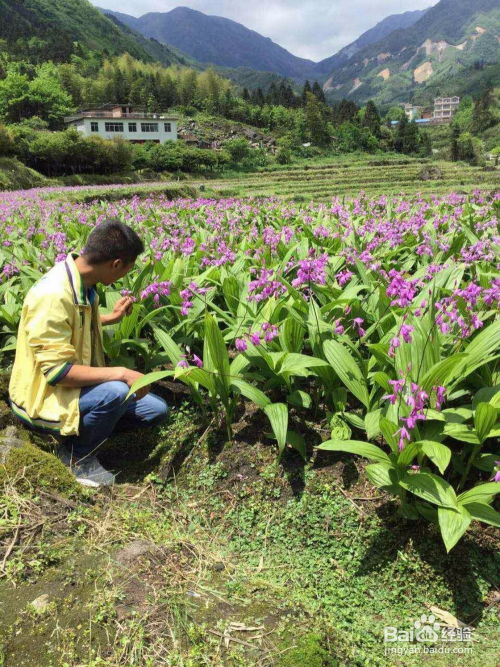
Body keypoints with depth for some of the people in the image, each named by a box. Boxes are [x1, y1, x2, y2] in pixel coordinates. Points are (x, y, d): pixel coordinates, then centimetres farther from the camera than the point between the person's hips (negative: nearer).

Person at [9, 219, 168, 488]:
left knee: (156, 410, 1)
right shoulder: (53, 295, -30)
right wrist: (122, 373, -30)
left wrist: (111, 318, 18)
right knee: (115, 391, -34)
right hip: (43, 397, -8)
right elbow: (57, 371, -31)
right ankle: (76, 455, -7)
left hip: (76, 384, 8)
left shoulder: (81, 281, -2)